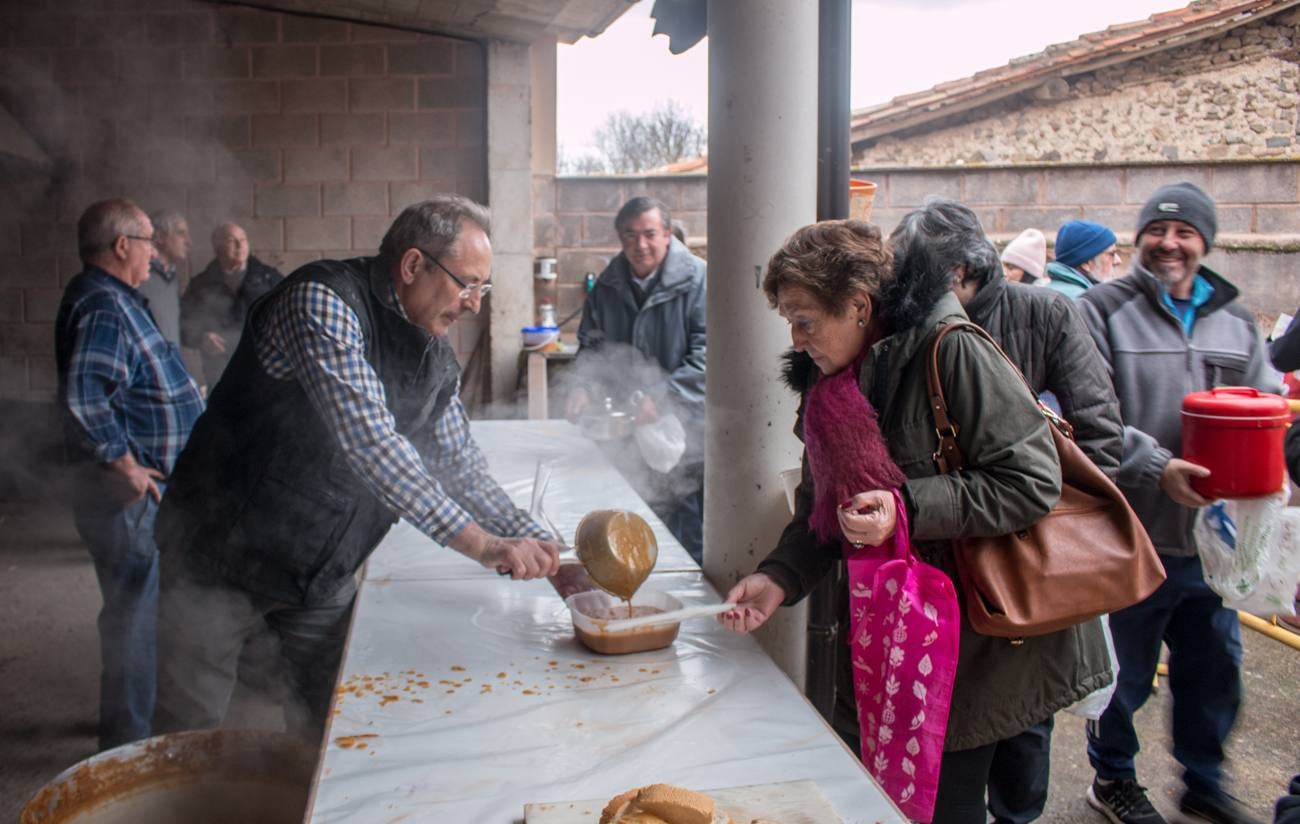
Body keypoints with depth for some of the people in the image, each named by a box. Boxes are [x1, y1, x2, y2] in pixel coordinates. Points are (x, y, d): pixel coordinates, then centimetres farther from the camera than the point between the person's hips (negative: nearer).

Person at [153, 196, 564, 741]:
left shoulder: (436, 353, 2)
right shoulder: (323, 302, -22)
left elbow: (462, 467, 8)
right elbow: (369, 442, -32)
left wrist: (540, 552, -3)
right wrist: (480, 544, -33)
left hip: (324, 573, 6)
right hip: (224, 561, -6)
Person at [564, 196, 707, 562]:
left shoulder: (697, 280, -11)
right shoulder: (607, 287, 6)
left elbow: (704, 355, -16)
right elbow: (592, 345, 13)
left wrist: (661, 398, -26)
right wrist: (583, 387, -7)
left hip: (685, 429, -5)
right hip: (626, 433, 5)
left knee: (689, 535, 2)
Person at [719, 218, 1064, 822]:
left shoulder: (950, 352, -19)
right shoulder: (828, 377, 4)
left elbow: (1032, 483, -20)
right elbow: (821, 507, 10)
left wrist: (909, 506, -26)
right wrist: (780, 578, -7)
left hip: (968, 632, -6)